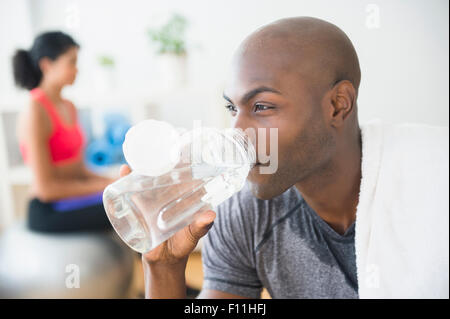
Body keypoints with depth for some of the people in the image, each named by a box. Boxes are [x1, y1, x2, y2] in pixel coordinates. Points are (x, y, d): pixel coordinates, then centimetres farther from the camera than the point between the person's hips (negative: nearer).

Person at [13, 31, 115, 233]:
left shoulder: (69, 107, 13)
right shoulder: (34, 113, -13)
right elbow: (45, 188, -16)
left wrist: (113, 182, 0)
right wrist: (104, 186, -14)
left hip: (72, 201, 8)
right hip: (50, 213, -8)